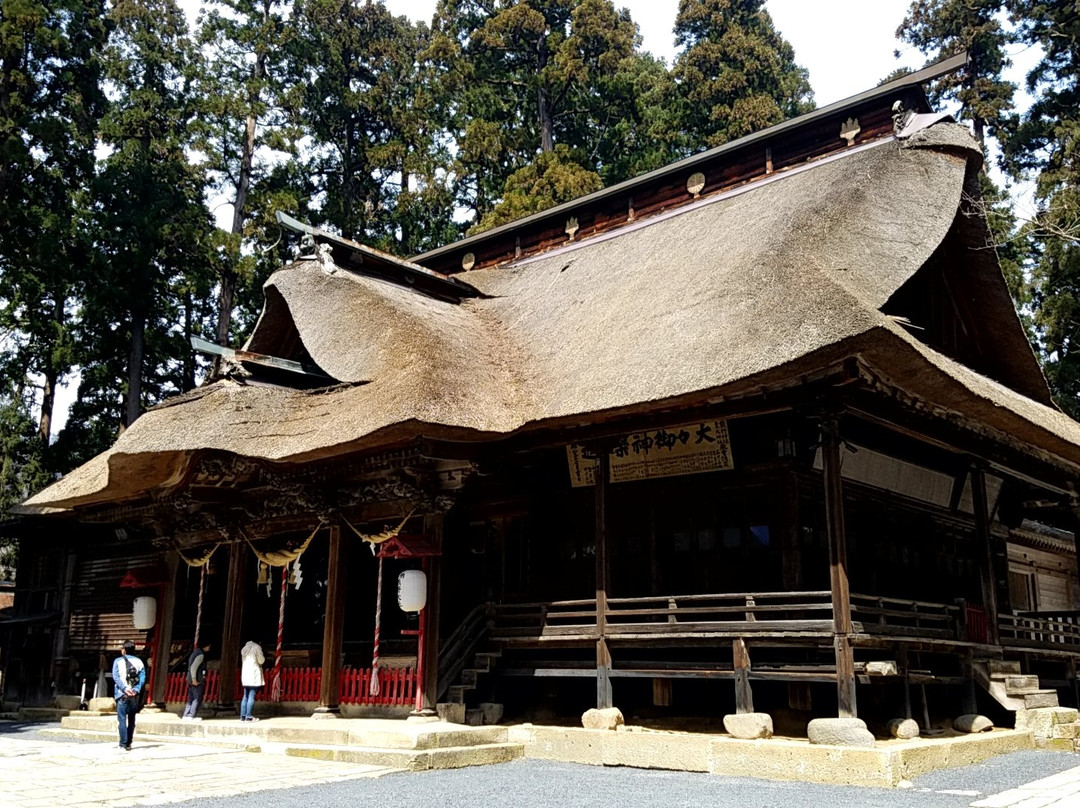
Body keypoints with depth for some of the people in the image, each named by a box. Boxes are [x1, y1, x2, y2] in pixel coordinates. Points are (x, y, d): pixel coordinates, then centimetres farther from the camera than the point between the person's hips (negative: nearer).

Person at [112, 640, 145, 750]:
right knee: (131, 719, 12)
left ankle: (123, 743, -9)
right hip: (134, 695, 3)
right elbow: (142, 677, -2)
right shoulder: (139, 662, 9)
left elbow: (116, 677, -9)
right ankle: (129, 743, 14)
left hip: (122, 694, -3)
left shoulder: (118, 661, 2)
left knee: (122, 719, -2)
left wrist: (125, 688, -15)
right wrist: (136, 690, -9)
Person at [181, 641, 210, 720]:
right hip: (197, 681, -9)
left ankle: (186, 715, 12)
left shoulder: (195, 652, 16)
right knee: (198, 698, -5)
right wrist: (194, 679, -20)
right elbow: (193, 667, -20)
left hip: (191, 680, 9)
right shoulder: (200, 655, -14)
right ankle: (192, 715, -7)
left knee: (191, 698, 12)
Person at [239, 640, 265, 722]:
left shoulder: (244, 650, 17)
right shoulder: (256, 649, -1)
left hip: (245, 676, 6)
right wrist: (262, 656, 18)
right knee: (251, 696, -8)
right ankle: (248, 716, -12)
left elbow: (243, 662, 21)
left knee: (245, 697, 9)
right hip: (254, 676, -6)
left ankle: (243, 716, 7)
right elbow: (261, 661, 0)